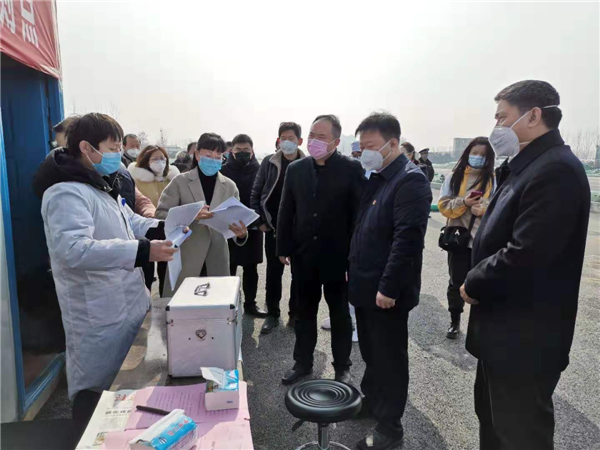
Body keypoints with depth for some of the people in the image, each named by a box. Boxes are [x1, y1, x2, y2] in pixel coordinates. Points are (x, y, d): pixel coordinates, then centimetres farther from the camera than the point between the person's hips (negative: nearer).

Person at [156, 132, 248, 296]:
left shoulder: (230, 186, 6)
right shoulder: (180, 181, -1)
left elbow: (235, 219, 5)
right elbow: (160, 214, -6)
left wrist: (241, 233, -18)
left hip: (217, 262, 3)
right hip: (184, 261, -2)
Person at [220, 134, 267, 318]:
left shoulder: (259, 170, -1)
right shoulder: (224, 170, -5)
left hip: (252, 227, 2)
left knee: (251, 269, 12)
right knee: (229, 268, 9)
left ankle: (250, 304, 25)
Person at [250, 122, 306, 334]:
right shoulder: (269, 162, 1)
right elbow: (255, 193, 4)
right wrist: (260, 221, -2)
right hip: (273, 227, 1)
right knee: (273, 271, 9)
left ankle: (295, 314, 24)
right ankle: (273, 314, 22)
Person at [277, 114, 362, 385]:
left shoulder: (351, 169, -9)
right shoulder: (296, 168, 4)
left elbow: (358, 212, -10)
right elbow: (286, 211, 7)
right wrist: (283, 247, 4)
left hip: (338, 255, -3)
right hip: (303, 254, 4)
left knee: (340, 313, 13)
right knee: (304, 311, 15)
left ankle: (342, 367, 30)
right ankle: (303, 362, 32)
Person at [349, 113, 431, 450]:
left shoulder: (411, 180, -17)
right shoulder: (375, 178, 12)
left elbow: (408, 239, -23)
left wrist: (389, 288, -23)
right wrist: (354, 270, 15)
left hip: (386, 290, -8)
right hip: (365, 284, 8)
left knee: (390, 358, 7)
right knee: (371, 352, 22)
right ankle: (370, 400, 41)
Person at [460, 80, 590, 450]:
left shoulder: (556, 169, -21)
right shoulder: (529, 167, 12)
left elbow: (525, 255, -29)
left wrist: (473, 285, -13)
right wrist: (477, 282, 2)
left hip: (525, 339, -10)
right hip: (505, 332, 10)